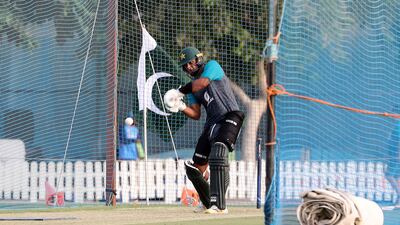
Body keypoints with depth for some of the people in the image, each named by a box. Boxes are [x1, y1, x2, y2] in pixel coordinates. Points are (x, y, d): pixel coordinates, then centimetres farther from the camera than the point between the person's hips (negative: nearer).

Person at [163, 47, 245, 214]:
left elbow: (202, 83, -19)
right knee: (195, 168, 5)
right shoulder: (192, 85, 18)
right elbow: (196, 114, 12)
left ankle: (219, 205, -36)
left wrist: (180, 92, -12)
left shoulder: (212, 66, 1)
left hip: (230, 117, -8)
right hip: (211, 123, 9)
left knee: (218, 152, -31)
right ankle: (209, 204, 23)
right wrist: (181, 107, -7)